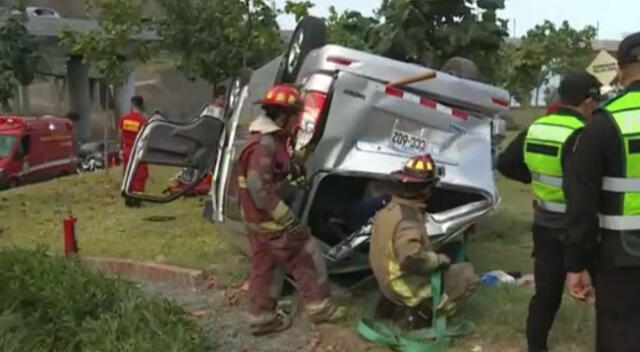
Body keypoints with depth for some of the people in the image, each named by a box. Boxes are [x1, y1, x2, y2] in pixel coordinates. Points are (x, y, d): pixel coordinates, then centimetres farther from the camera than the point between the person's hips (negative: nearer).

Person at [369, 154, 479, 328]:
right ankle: (424, 310, -9)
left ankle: (394, 304, 15)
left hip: (391, 283, 9)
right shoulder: (407, 220, -26)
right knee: (467, 275, -2)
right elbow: (411, 259, -38)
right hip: (408, 288, -9)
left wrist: (433, 256, 13)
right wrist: (438, 259, -21)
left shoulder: (389, 210, 3)